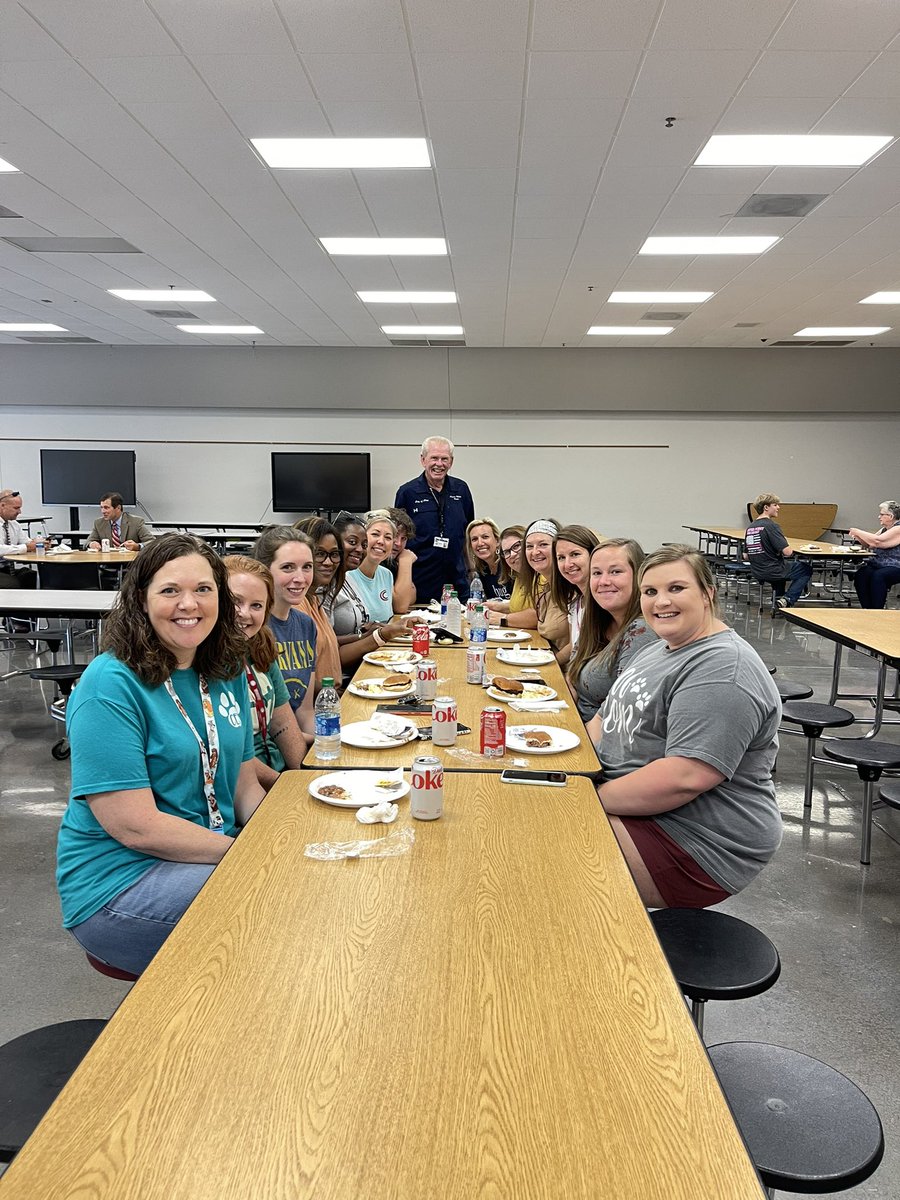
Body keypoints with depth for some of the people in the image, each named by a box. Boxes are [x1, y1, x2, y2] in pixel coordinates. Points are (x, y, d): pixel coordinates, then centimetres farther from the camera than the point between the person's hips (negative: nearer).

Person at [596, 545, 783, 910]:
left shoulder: (722, 671, -22)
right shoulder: (662, 647, 12)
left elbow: (684, 779, -30)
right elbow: (617, 718, 19)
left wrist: (594, 799, -20)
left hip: (698, 846, -10)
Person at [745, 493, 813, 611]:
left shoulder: (749, 528, 5)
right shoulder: (771, 525, -18)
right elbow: (787, 552, -22)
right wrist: (790, 549, 0)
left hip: (757, 573, 8)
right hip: (772, 572, -8)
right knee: (806, 569, 13)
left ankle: (778, 599, 31)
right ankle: (787, 600, 0)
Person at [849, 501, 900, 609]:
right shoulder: (885, 529, 19)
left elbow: (877, 541, -21)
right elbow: (870, 545, 20)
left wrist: (858, 532, -11)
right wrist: (858, 538, 1)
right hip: (878, 564, 8)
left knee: (878, 576, -35)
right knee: (861, 574, -20)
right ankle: (867, 609, -19)